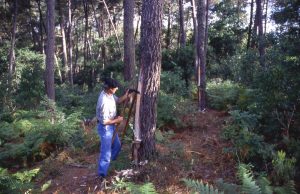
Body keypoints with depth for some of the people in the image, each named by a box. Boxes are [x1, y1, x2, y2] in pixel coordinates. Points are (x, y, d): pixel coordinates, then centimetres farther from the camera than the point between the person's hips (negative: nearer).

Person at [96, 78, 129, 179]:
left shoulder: (108, 93, -5)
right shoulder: (104, 102, -33)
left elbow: (118, 100, 13)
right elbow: (104, 121, -28)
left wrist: (125, 96, -6)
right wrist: (117, 120, -15)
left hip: (111, 126, 10)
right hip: (105, 128, -10)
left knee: (117, 145, 25)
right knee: (106, 151, 0)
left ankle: (109, 163, 46)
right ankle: (102, 174, 13)